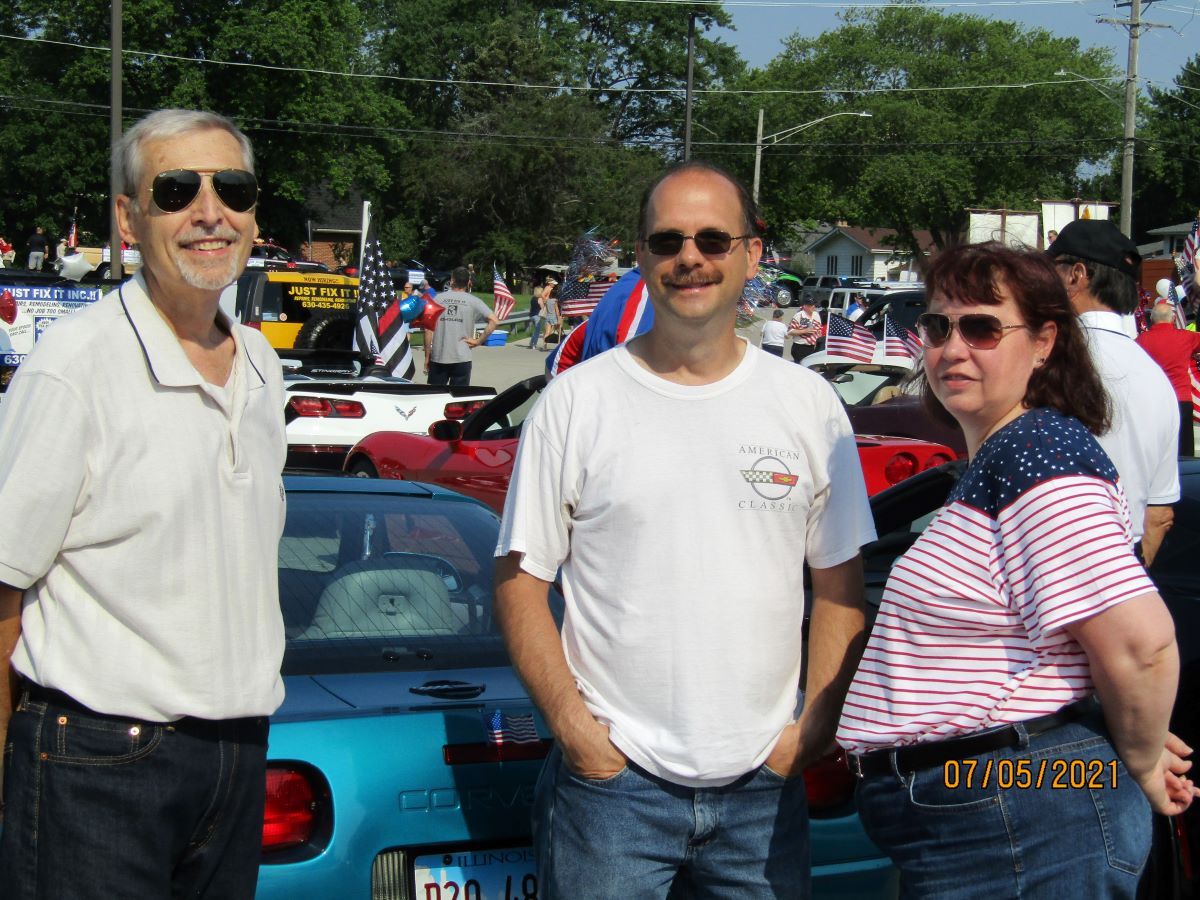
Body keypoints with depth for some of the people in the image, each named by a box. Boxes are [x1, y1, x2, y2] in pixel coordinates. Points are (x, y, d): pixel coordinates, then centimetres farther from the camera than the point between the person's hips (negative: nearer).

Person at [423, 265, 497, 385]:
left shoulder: (438, 298, 2)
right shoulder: (473, 301, 0)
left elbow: (428, 329, -1)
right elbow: (494, 321, -10)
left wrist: (427, 356, 5)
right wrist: (478, 341, -3)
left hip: (438, 358, 1)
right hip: (462, 358, -1)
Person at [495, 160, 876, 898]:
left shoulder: (809, 402, 6)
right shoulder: (577, 402, -1)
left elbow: (841, 583, 9)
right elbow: (519, 584, 0)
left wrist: (816, 725, 0)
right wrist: (572, 723, -9)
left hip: (764, 782, 2)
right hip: (613, 780, -2)